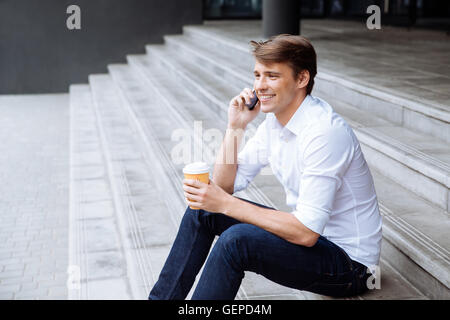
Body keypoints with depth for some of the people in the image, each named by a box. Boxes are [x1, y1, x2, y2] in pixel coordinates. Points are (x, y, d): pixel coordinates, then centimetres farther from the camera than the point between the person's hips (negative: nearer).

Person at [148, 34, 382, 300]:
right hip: (310, 232, 9)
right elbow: (225, 186, 4)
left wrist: (226, 204, -28)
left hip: (349, 260, -9)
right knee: (203, 210, 3)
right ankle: (161, 297, 12)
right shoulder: (275, 121, 1)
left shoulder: (325, 132, -27)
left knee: (236, 240, -30)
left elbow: (306, 233, -30)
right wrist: (236, 127, -9)